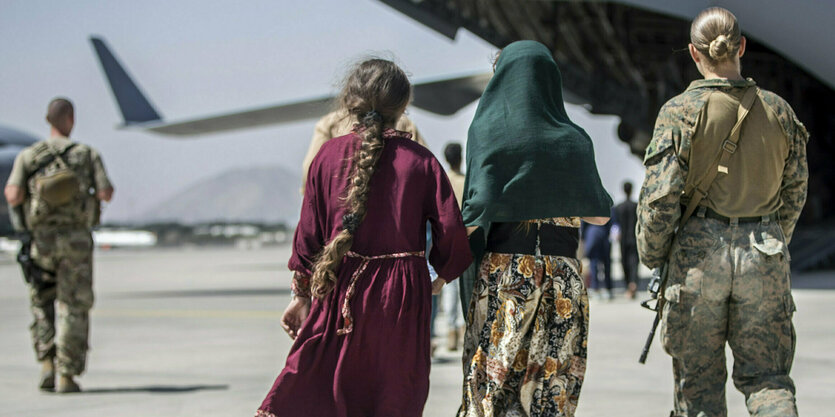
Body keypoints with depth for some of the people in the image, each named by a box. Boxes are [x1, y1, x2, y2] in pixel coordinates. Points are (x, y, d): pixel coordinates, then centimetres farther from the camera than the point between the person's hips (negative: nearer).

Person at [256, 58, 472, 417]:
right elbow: (451, 228, -6)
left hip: (340, 293, 1)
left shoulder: (329, 155, 0)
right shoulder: (420, 160, -3)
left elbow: (309, 230, 2)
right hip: (402, 296, -1)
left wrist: (302, 293, 11)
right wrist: (444, 274, 13)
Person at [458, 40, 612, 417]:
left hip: (502, 269, -2)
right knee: (552, 382, 6)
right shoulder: (573, 140, 4)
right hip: (561, 271, 2)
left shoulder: (487, 131, -4)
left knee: (493, 378, 2)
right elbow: (600, 214, 7)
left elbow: (478, 208, -12)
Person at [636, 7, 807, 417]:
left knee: (697, 379, 9)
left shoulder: (681, 111, -7)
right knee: (766, 374, 8)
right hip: (765, 254, 3)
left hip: (700, 249, -2)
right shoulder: (778, 110, 4)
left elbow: (659, 195, -10)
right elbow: (794, 192, 12)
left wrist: (651, 256, 4)